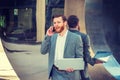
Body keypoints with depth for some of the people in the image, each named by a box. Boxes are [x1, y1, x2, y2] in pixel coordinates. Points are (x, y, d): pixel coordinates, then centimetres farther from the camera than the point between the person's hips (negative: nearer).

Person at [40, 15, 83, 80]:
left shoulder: (76, 38, -6)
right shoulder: (52, 37, 7)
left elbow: (79, 57, -3)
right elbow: (43, 51, 1)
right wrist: (47, 36, -9)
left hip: (68, 74, -4)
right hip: (55, 73, 4)